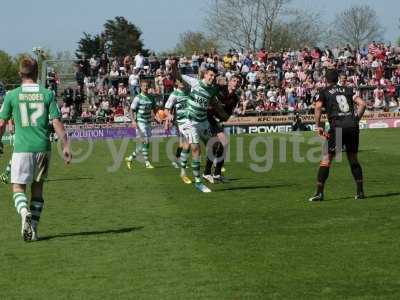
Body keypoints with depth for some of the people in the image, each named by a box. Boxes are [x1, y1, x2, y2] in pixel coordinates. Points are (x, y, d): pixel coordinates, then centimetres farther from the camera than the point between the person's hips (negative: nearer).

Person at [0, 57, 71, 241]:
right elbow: (56, 122, -4)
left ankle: (25, 213, -27)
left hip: (22, 148, -2)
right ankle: (33, 229, 14)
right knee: (37, 188, 15)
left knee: (18, 188, 3)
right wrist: (66, 145, 1)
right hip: (43, 147, 2)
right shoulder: (47, 95, 1)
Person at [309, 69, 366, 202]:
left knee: (326, 159, 2)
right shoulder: (347, 90, 19)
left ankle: (319, 192, -3)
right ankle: (360, 192, 13)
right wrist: (356, 120, 14)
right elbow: (362, 104, 9)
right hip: (353, 126, 4)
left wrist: (318, 126, -4)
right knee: (353, 160, 16)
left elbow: (318, 107, -8)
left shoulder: (324, 92, 8)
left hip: (337, 127, -4)